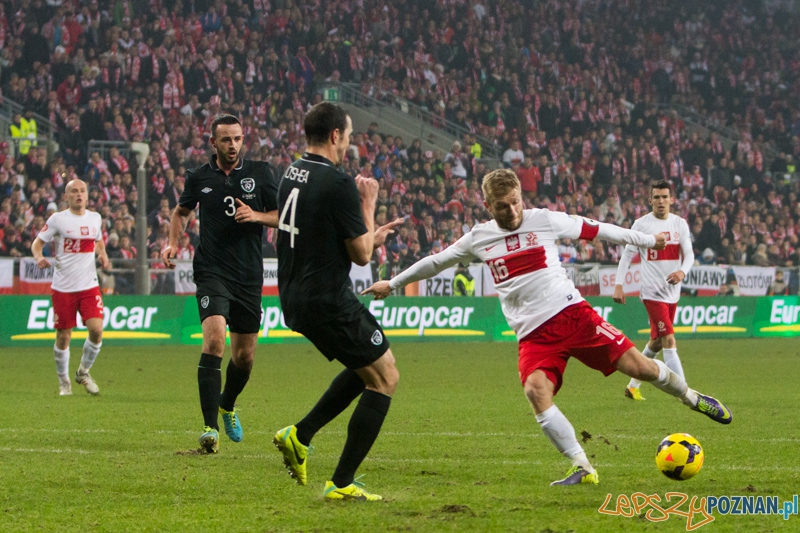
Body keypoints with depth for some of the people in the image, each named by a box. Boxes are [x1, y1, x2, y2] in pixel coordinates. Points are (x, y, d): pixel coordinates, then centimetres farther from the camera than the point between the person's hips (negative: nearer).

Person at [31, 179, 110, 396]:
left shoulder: (95, 218, 8)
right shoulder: (58, 219, -4)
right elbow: (38, 242, 0)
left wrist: (102, 254, 5)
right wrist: (39, 257, -21)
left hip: (89, 286, 3)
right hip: (63, 287, -3)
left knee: (96, 329, -12)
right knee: (64, 335, 2)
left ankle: (83, 372, 12)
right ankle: (63, 380, 22)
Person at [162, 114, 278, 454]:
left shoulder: (259, 173, 2)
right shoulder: (199, 178, 4)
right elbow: (181, 212, 23)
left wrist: (257, 216, -13)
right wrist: (173, 243, 6)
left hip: (249, 275, 2)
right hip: (212, 271, -2)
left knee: (244, 355, 10)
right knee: (214, 339, -23)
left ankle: (228, 405, 43)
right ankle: (210, 428, -24)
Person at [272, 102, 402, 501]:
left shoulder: (291, 175, 9)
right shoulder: (339, 184, -18)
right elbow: (361, 254, -14)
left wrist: (370, 237, 24)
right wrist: (369, 204, -2)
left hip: (295, 299, 9)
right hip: (328, 301, -9)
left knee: (366, 368, 25)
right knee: (385, 377, 4)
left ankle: (300, 435, 14)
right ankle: (342, 484, 1)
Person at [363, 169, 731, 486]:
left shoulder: (544, 221, 1)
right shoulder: (477, 239, 8)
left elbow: (595, 231, 7)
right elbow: (436, 262, 23)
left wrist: (648, 241, 10)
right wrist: (393, 284, 31)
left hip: (571, 313, -1)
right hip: (533, 334, 1)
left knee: (637, 364, -8)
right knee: (535, 389, -27)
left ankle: (690, 397, 23)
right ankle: (581, 467, -23)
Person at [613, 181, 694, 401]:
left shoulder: (680, 224, 6)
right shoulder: (641, 224, -5)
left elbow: (689, 254, 1)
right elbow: (627, 254, -2)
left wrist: (682, 271, -21)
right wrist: (618, 285, -9)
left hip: (673, 292, 6)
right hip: (652, 291, -6)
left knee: (656, 343, 14)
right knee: (669, 341, -15)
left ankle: (633, 386, 29)